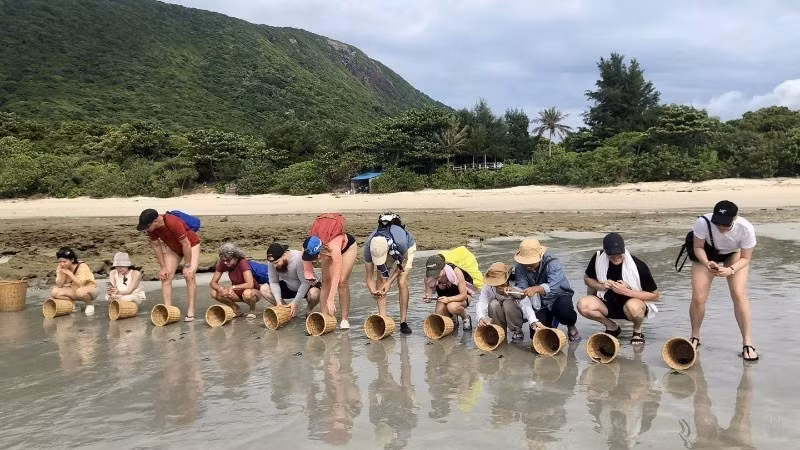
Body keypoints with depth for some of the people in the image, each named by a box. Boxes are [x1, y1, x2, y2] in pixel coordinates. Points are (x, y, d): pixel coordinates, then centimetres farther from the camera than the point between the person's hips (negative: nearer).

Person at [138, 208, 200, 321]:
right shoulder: (151, 228, -19)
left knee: (189, 275, -18)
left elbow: (186, 244, -31)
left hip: (191, 245, -6)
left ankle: (191, 311, -15)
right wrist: (163, 267, -6)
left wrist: (187, 266, -24)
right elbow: (156, 246, -6)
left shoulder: (173, 223, -39)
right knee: (166, 276, -7)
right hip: (173, 248, 6)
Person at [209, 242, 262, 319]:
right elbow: (213, 282, -8)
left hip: (254, 292, -5)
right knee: (214, 293, -16)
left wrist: (233, 287, -34)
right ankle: (235, 309, 7)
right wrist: (221, 288, -29)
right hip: (238, 293, 5)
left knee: (247, 293, -40)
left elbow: (250, 285, -37)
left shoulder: (243, 263, -28)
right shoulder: (222, 263, -13)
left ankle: (252, 310, -5)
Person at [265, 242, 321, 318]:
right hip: (288, 287, 5)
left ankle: (308, 310, -2)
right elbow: (273, 282, -13)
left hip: (306, 286, -5)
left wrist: (295, 302, -30)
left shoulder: (298, 258, -33)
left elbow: (305, 282, -29)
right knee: (263, 289, -14)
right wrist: (278, 300, -26)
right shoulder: (272, 261, -19)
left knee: (314, 294, -38)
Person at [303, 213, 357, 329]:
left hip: (348, 246, -5)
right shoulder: (308, 248, -33)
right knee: (326, 281, -8)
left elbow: (336, 276, -45)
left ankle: (345, 319, -8)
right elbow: (307, 269, -15)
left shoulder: (333, 247, -47)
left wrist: (330, 300, -46)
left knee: (342, 281, -15)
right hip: (327, 250, 5)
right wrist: (309, 276, -37)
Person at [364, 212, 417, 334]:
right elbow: (370, 278, -23)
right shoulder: (369, 247, -36)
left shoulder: (400, 242, -46)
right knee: (380, 280, -15)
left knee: (402, 282, -17)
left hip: (407, 246, -3)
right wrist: (373, 291, -41)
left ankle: (403, 322, -9)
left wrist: (390, 282, -24)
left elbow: (403, 262, -21)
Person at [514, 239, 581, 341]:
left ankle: (571, 327, 0)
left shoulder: (553, 264, -26)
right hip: (540, 304, 4)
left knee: (564, 311, -38)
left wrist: (537, 289, -62)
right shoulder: (520, 268, -12)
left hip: (559, 297, -4)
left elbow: (553, 287, -42)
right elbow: (521, 287, -24)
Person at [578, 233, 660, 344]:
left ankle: (637, 331, -3)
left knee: (633, 306, -40)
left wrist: (626, 291, -25)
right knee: (583, 305, -25)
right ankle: (612, 327, 4)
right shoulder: (598, 258, -13)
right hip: (608, 304, 4)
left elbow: (655, 296, -15)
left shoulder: (638, 266, -22)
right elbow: (587, 278, 6)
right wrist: (601, 286, -16)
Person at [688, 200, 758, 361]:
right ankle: (695, 337, 20)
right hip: (707, 255, 1)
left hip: (735, 255, 0)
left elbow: (745, 258, -21)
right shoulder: (703, 223, -38)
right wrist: (707, 264, -38)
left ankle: (747, 343, -8)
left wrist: (730, 270, -39)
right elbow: (698, 247, -19)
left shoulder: (746, 228, -36)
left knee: (739, 294, -18)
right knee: (698, 298, -5)